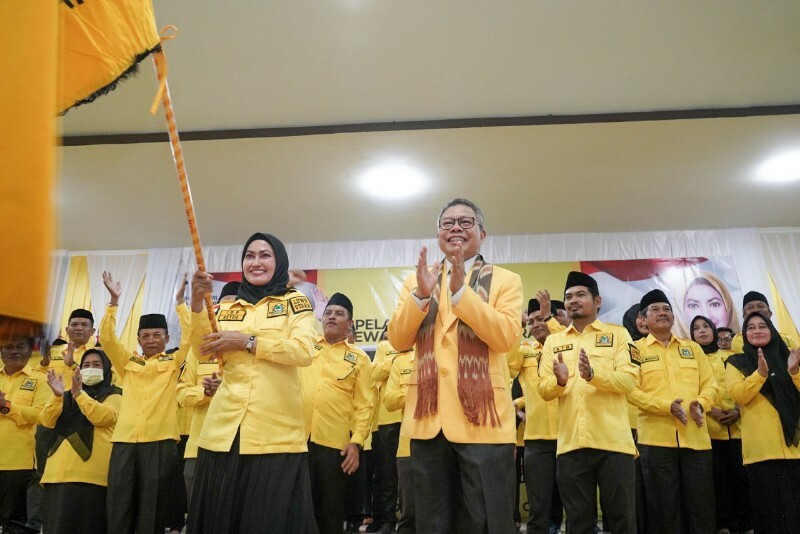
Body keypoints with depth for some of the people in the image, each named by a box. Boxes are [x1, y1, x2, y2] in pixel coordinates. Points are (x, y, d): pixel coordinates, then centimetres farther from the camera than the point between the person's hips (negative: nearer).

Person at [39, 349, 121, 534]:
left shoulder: (113, 395, 7)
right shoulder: (68, 394, 21)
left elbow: (103, 417, -14)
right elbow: (47, 421, 6)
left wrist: (79, 394, -22)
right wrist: (57, 395, -11)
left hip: (91, 472, -4)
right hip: (60, 471, 5)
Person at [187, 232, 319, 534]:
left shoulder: (295, 302, 5)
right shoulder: (227, 308, 16)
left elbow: (303, 351, -11)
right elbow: (203, 352, 2)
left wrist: (247, 341, -14)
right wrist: (197, 302, -11)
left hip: (276, 432, -3)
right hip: (225, 430, 4)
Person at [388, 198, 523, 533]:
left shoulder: (505, 281, 3)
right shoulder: (417, 281, 12)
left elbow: (506, 337, -12)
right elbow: (398, 341, 2)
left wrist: (460, 290, -19)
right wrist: (421, 294, -14)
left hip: (482, 420, -3)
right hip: (428, 419, 3)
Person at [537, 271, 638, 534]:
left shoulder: (618, 334, 6)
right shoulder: (553, 341, 12)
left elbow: (629, 379, -7)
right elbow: (543, 389, 5)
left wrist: (593, 374, -24)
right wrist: (559, 381, -17)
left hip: (613, 441, -2)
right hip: (570, 443, 2)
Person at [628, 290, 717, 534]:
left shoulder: (693, 348, 16)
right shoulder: (637, 349, 3)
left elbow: (710, 384, 11)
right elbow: (631, 389, -6)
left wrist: (700, 404, -10)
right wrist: (666, 406, -17)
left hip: (696, 437, 3)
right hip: (656, 437, -3)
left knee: (701, 504, 7)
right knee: (663, 506, 4)